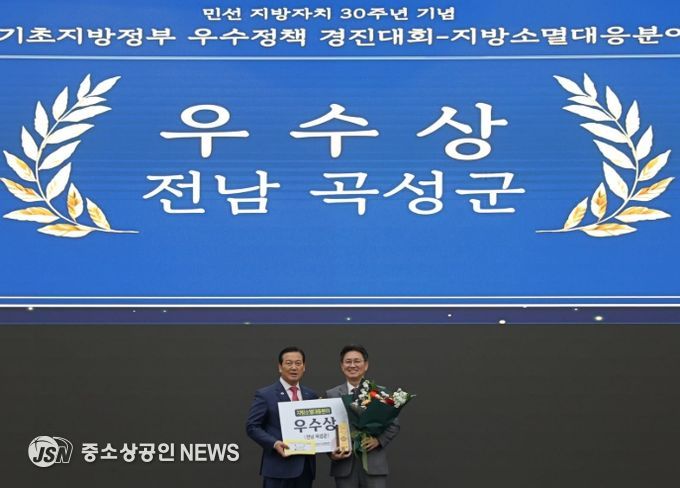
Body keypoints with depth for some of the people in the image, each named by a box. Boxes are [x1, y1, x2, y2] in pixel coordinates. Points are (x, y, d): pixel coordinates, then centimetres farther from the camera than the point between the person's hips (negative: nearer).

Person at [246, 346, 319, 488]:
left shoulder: (311, 396, 15)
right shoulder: (265, 395, -1)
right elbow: (252, 427, -5)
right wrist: (274, 443, -19)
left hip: (305, 466, 5)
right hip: (278, 467, -5)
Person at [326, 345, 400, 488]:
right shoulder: (332, 395, 7)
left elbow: (394, 425, 7)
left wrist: (378, 440, -11)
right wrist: (331, 452, -11)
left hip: (374, 463, -1)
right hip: (344, 463, 1)